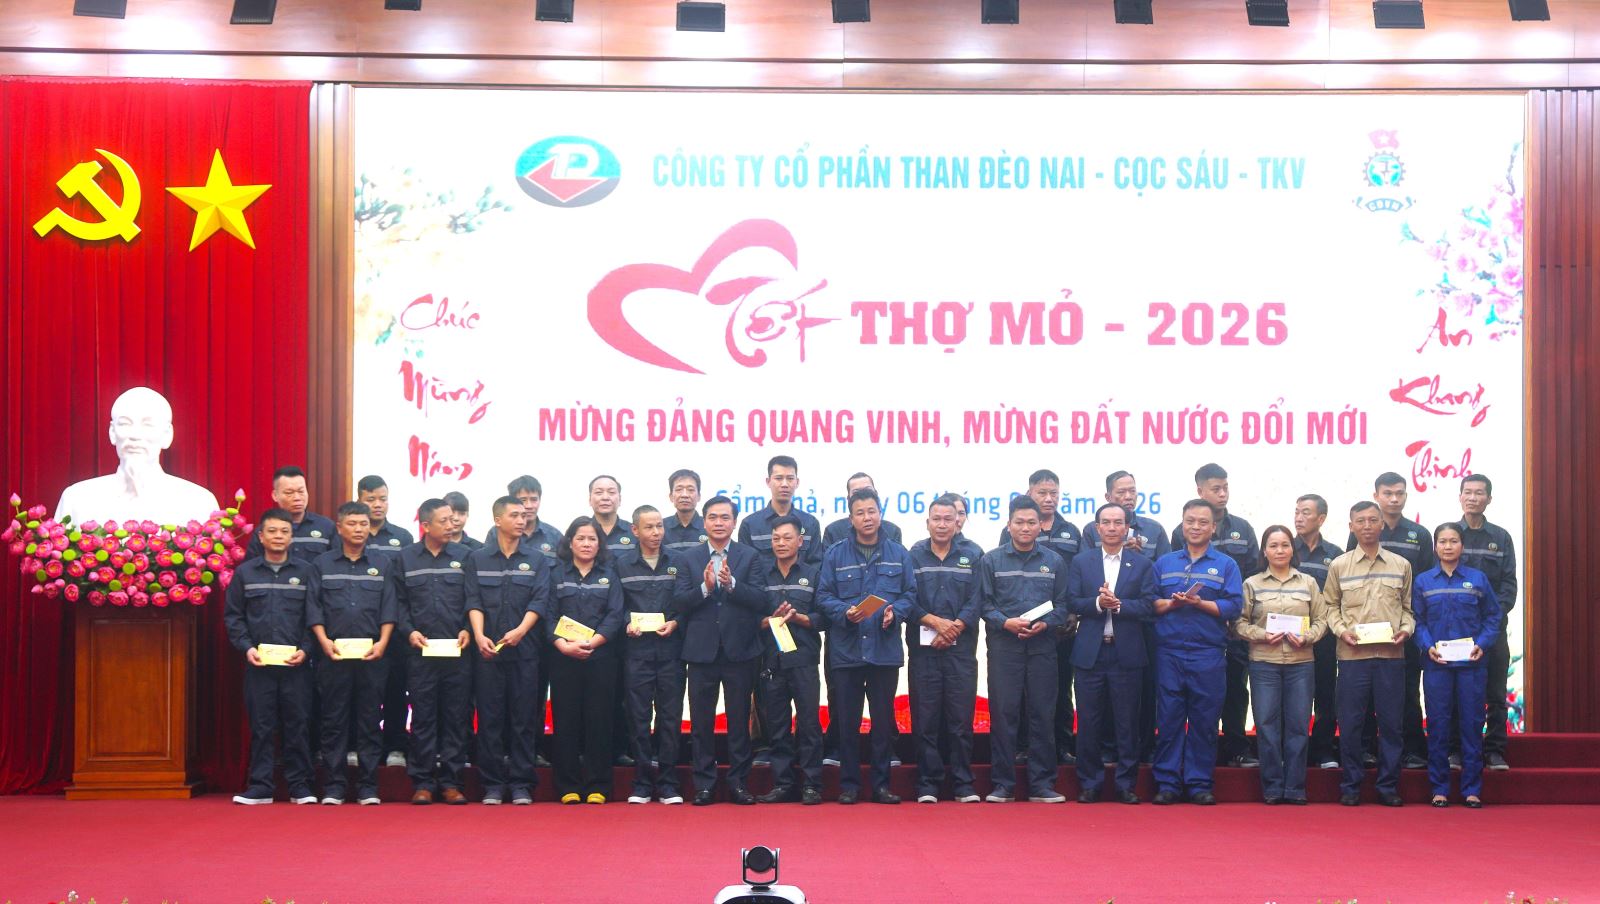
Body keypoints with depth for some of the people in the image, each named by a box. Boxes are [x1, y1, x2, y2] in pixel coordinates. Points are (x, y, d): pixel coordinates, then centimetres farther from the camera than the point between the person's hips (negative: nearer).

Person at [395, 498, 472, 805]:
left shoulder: (463, 556, 9)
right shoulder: (406, 558, 7)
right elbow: (399, 602, 8)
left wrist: (468, 630, -5)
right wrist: (409, 631, -6)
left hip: (457, 652, 1)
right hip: (421, 651, -1)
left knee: (456, 717, 3)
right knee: (423, 718, 2)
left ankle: (451, 782, 9)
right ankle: (422, 782, 8)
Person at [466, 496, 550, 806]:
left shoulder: (536, 560, 9)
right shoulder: (477, 559, 9)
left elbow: (540, 601, -1)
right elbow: (473, 601, 2)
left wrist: (521, 630, -17)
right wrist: (479, 635, -14)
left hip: (524, 650, 0)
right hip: (487, 650, 0)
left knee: (524, 718, 1)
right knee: (489, 718, 1)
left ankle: (521, 785, 6)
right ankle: (493, 784, 8)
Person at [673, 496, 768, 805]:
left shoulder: (749, 557, 3)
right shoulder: (689, 559, 7)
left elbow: (760, 600, -7)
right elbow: (679, 602, -3)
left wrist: (731, 583, -21)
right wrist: (705, 587, -18)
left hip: (739, 649, -1)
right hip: (702, 650, 1)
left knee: (739, 720, 5)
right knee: (701, 721, 5)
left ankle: (738, 782, 14)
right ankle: (704, 784, 13)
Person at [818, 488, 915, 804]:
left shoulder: (898, 554, 8)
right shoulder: (835, 555, 5)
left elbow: (909, 593, 7)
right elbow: (824, 597, 2)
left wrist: (894, 612, -12)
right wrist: (845, 612, -16)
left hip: (885, 649, 1)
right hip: (846, 649, -1)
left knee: (883, 719, 5)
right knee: (848, 721, 3)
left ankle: (881, 784, 14)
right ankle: (849, 784, 11)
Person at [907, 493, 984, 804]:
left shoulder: (972, 554, 7)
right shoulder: (914, 555, 6)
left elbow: (976, 600, 1)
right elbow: (905, 600, 0)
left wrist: (955, 627, -12)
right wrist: (935, 621, -11)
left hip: (961, 647, 0)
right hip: (923, 647, 0)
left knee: (961, 717, 0)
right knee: (925, 719, 0)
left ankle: (964, 784, 8)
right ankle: (927, 785, 7)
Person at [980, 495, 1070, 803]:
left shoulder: (1054, 561, 9)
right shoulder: (991, 560, 5)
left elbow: (1062, 605, 8)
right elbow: (984, 603, 3)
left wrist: (1044, 624, -10)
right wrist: (1006, 622, -14)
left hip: (1042, 645, 1)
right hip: (1004, 646, -1)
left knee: (1041, 714, 2)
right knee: (1003, 714, -1)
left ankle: (1041, 784, 9)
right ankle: (1002, 784, 6)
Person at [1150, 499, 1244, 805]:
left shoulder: (1226, 565, 8)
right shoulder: (1164, 563, 14)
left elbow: (1234, 606, -2)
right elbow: (1149, 603, 8)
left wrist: (1200, 603, -14)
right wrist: (1170, 603, -10)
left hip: (1208, 654, -1)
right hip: (1169, 651, 1)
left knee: (1204, 721, 1)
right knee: (1168, 718, 0)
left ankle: (1199, 783, 9)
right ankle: (1167, 783, 6)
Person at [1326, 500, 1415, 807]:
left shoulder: (1401, 565, 9)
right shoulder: (1339, 566, 6)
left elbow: (1407, 606, 14)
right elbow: (1331, 606, 10)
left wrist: (1406, 629, -4)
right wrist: (1341, 630, -6)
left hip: (1391, 655, 1)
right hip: (1352, 655, -1)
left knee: (1391, 722, 4)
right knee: (1350, 722, 1)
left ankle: (1388, 785, 13)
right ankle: (1350, 785, 10)